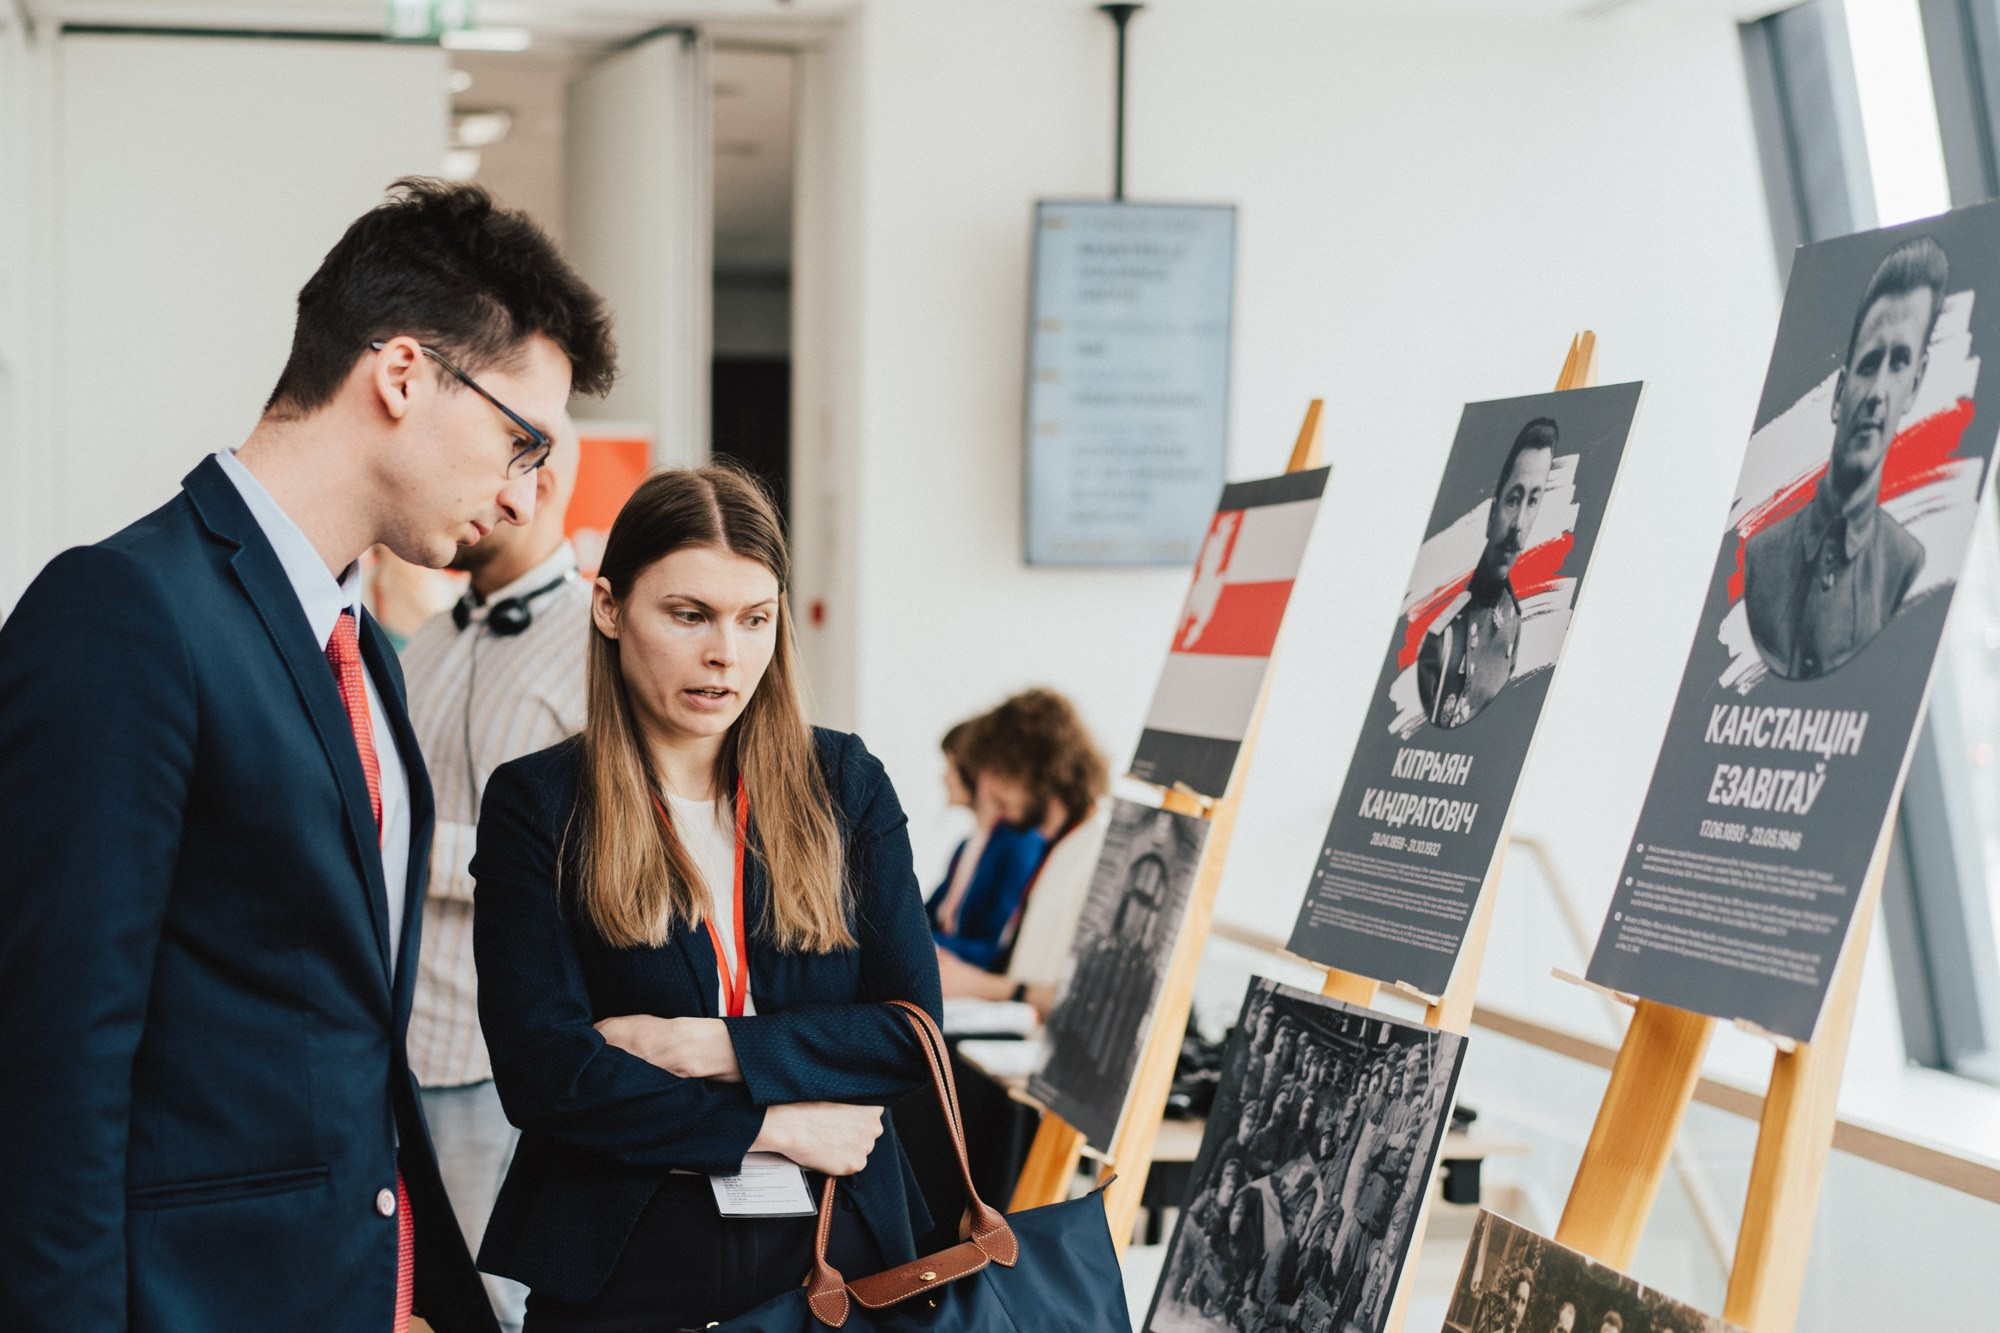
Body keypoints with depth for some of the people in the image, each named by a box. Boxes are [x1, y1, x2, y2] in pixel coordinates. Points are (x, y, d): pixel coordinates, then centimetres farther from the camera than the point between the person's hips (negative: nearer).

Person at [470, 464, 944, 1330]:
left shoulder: (843, 783, 5)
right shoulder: (534, 806, -3)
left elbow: (913, 1031, -2)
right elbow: (542, 1073, -11)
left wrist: (710, 1048, -12)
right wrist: (776, 1127, -11)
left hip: (839, 1258, 3)